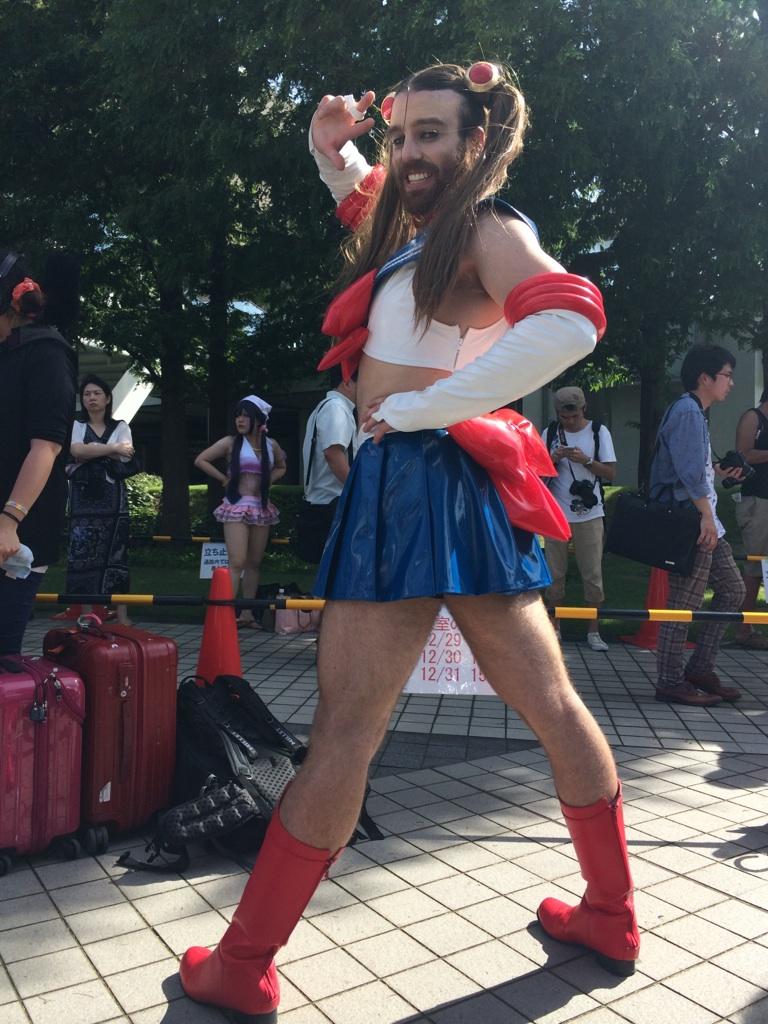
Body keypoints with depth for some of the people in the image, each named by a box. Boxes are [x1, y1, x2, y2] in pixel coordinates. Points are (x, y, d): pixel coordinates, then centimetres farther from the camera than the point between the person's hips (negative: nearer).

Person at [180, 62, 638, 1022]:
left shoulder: (488, 230, -4)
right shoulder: (421, 230, 22)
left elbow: (569, 320, -24)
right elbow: (365, 200, 43)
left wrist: (420, 407, -18)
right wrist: (332, 146, 22)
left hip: (421, 478, -10)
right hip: (452, 488, 10)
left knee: (344, 732, -6)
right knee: (552, 706, 12)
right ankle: (611, 916, 28)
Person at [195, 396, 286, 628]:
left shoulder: (271, 444, 8)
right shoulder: (231, 442, -2)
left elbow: (281, 467, 25)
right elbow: (200, 460, 0)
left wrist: (267, 481, 8)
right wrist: (224, 479, -3)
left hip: (262, 508, 4)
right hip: (237, 506, -4)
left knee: (254, 563, 8)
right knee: (237, 562, -14)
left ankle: (246, 614, 16)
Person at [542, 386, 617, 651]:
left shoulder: (599, 432, 2)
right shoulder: (550, 434, 5)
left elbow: (611, 473, -1)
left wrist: (586, 460, -16)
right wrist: (554, 459, -14)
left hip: (589, 514, -1)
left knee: (593, 574, 1)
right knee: (555, 573, 5)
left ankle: (593, 631, 9)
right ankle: (554, 628, 13)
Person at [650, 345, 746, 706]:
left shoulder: (695, 413, 20)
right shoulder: (687, 411, -12)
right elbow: (689, 471, -21)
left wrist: (718, 472, 28)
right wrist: (707, 516, -22)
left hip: (703, 523, 11)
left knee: (732, 589, 14)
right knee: (684, 604, -6)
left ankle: (700, 669, 19)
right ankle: (670, 682, 2)